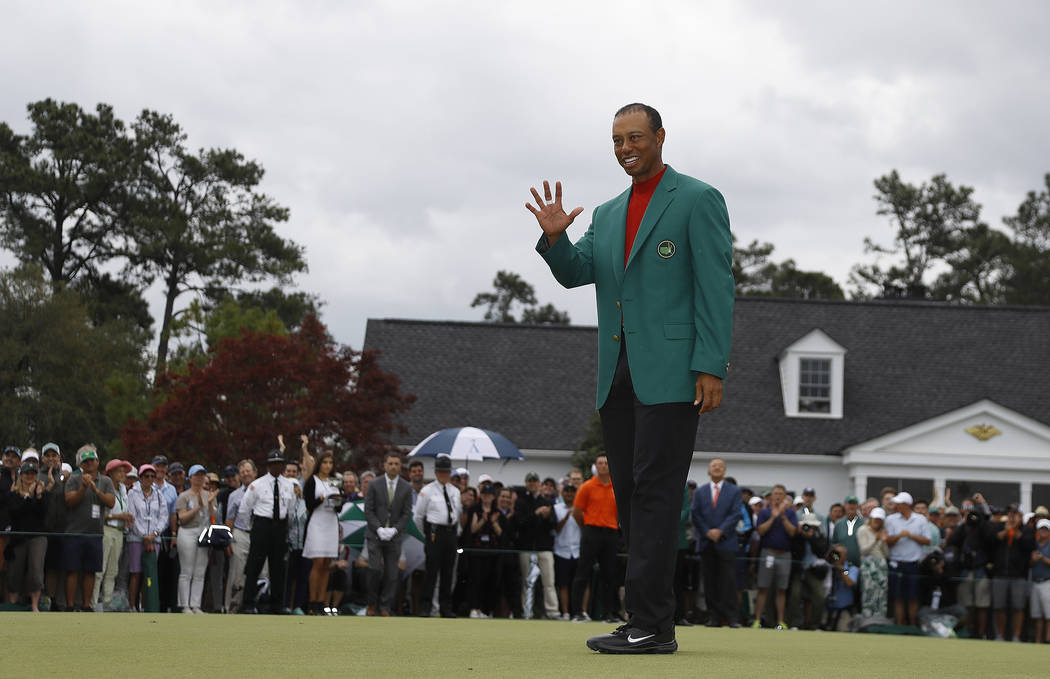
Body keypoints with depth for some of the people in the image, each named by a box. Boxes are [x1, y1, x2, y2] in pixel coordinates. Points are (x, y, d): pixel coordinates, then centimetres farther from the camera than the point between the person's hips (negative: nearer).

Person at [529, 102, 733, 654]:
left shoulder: (698, 201, -1)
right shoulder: (608, 215, 20)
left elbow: (716, 289, -7)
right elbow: (575, 273, 9)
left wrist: (710, 369, -15)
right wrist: (554, 237, -11)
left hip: (670, 374, -7)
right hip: (618, 375, 7)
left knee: (655, 493, -12)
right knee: (629, 495, 5)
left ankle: (650, 624, -13)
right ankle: (648, 623, 9)